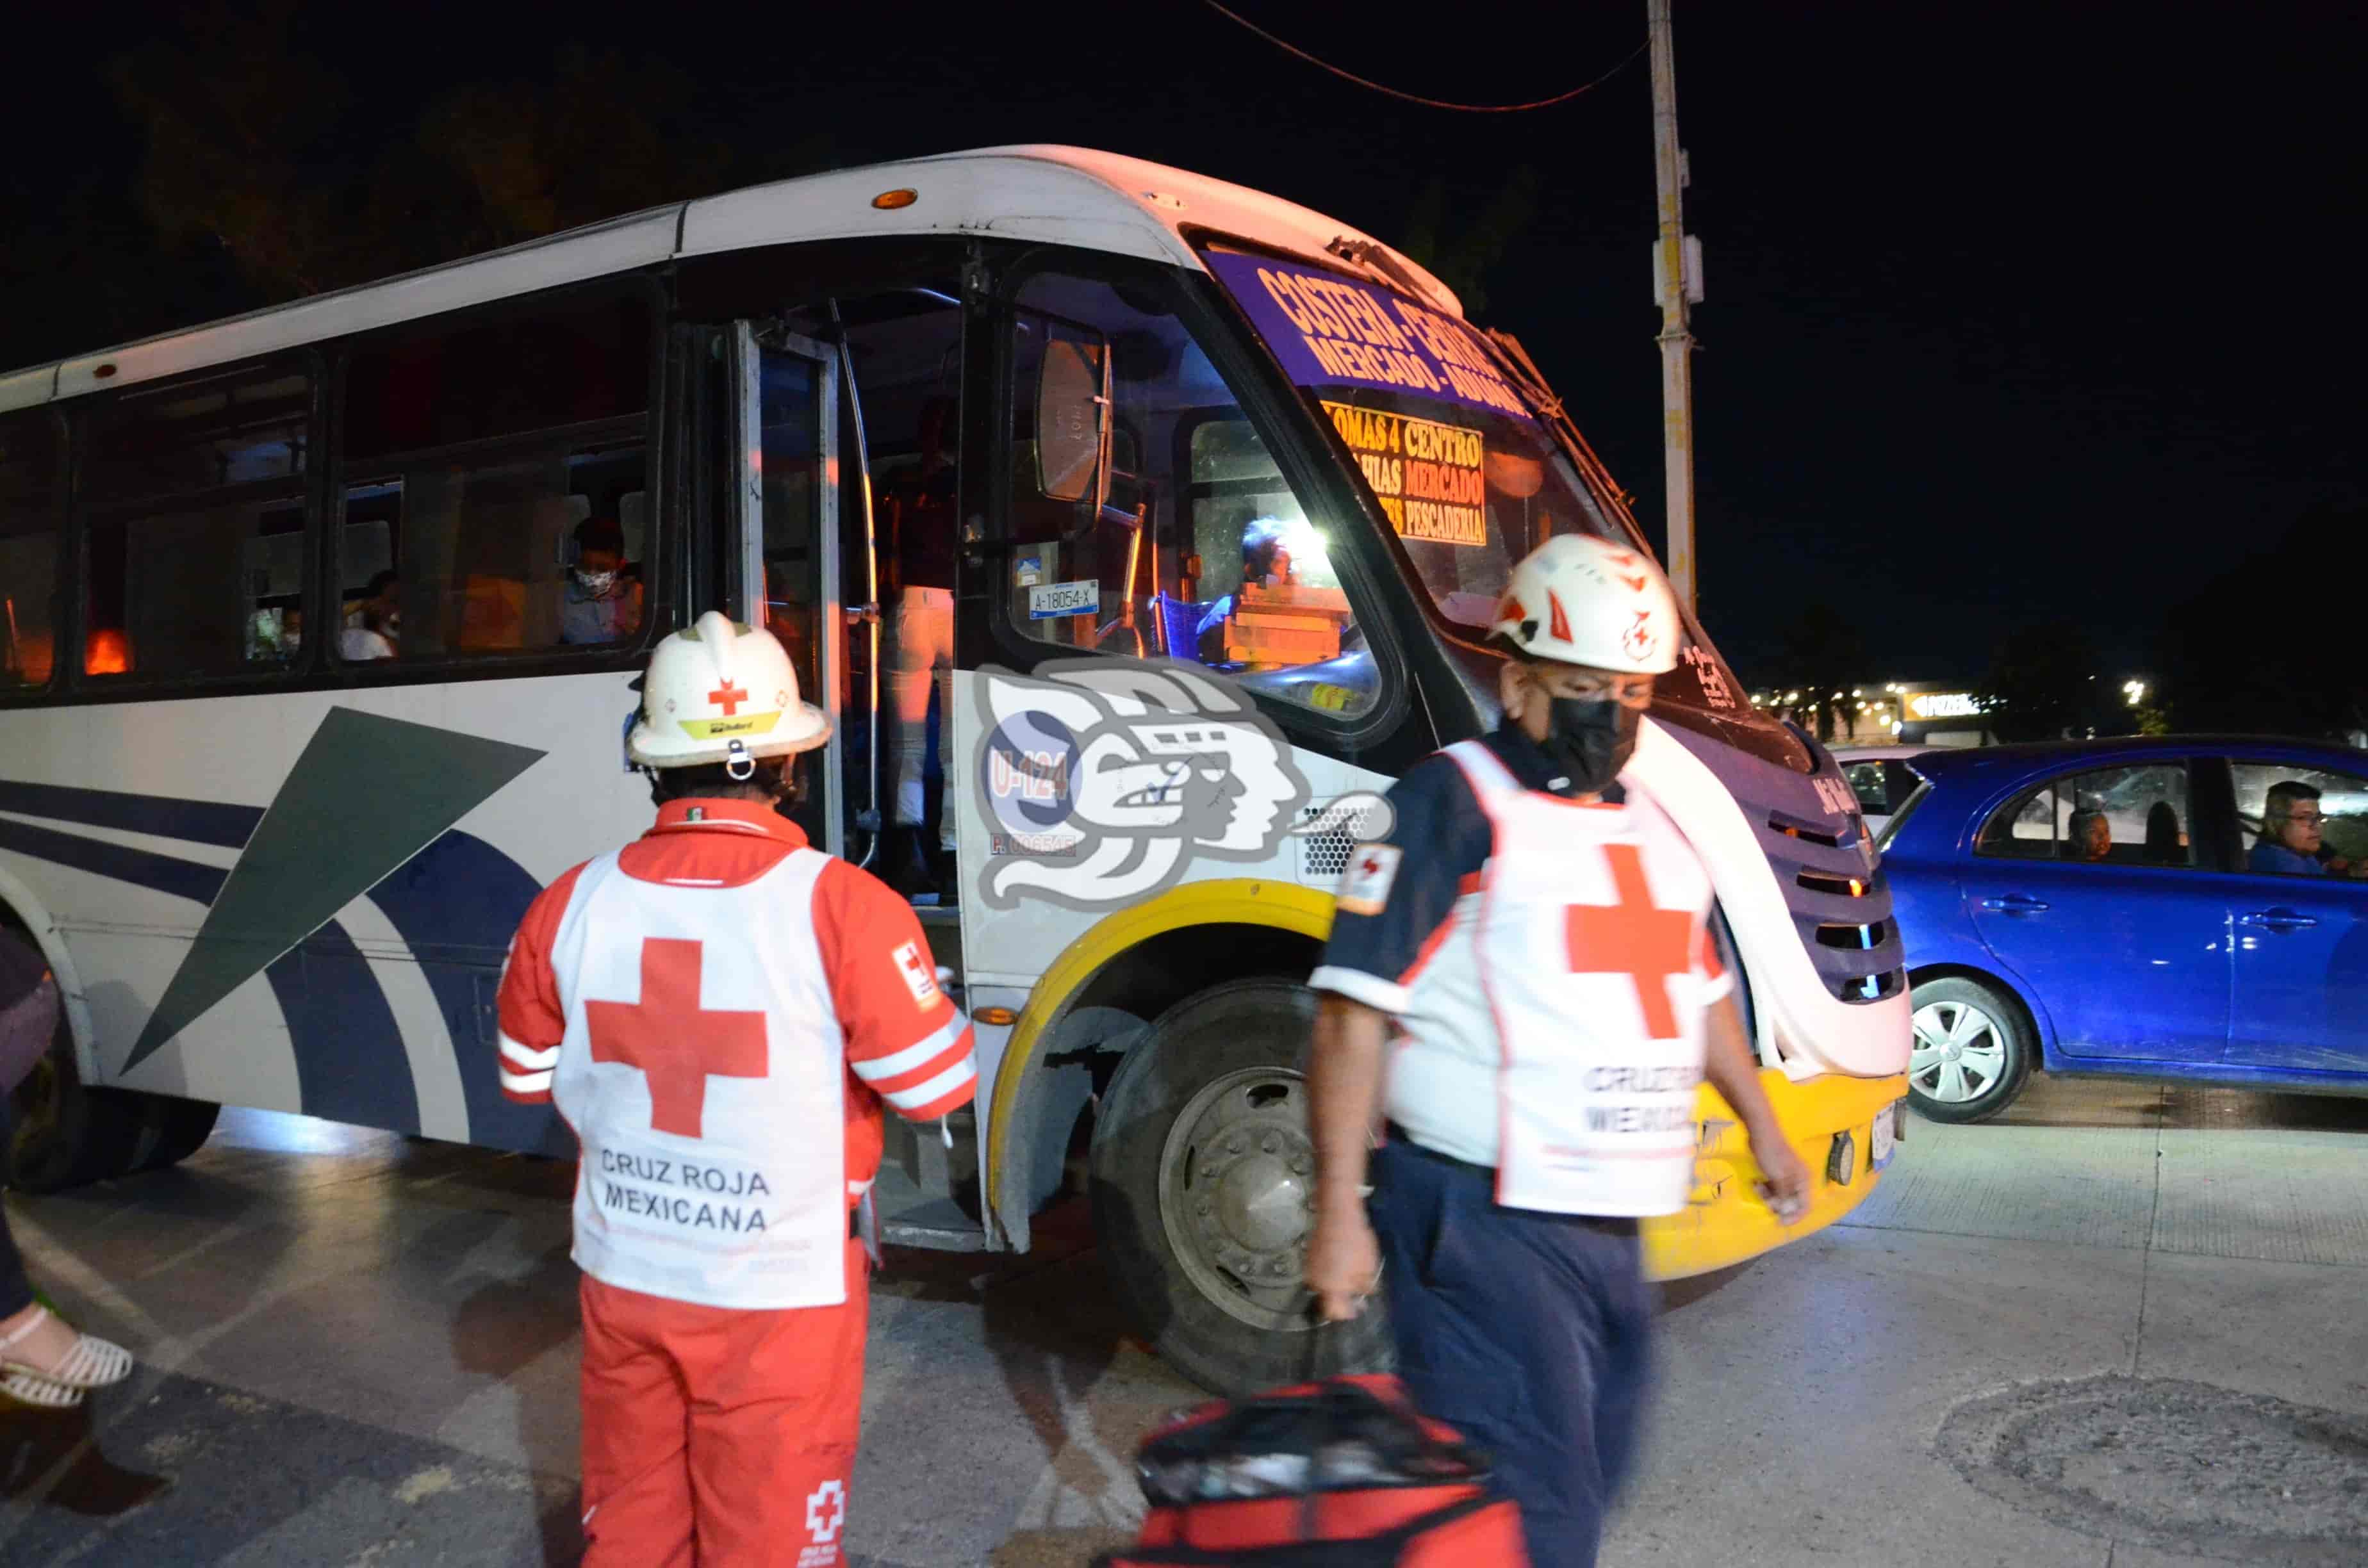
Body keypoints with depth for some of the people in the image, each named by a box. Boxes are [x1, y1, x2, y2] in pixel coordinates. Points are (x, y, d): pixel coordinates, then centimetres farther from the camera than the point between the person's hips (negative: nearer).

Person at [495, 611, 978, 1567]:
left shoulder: (571, 904, -7)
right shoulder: (839, 905, -22)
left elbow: (528, 1078, 7)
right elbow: (938, 1087, -14)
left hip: (624, 1275, 4)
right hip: (779, 1294, -4)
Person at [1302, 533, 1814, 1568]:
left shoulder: (1649, 823, 16)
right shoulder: (1454, 804, -10)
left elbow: (1699, 988, 30)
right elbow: (1355, 1012, -15)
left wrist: (1760, 1125, 31)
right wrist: (1341, 1211, -20)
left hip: (1609, 1230, 9)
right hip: (1484, 1224, -8)